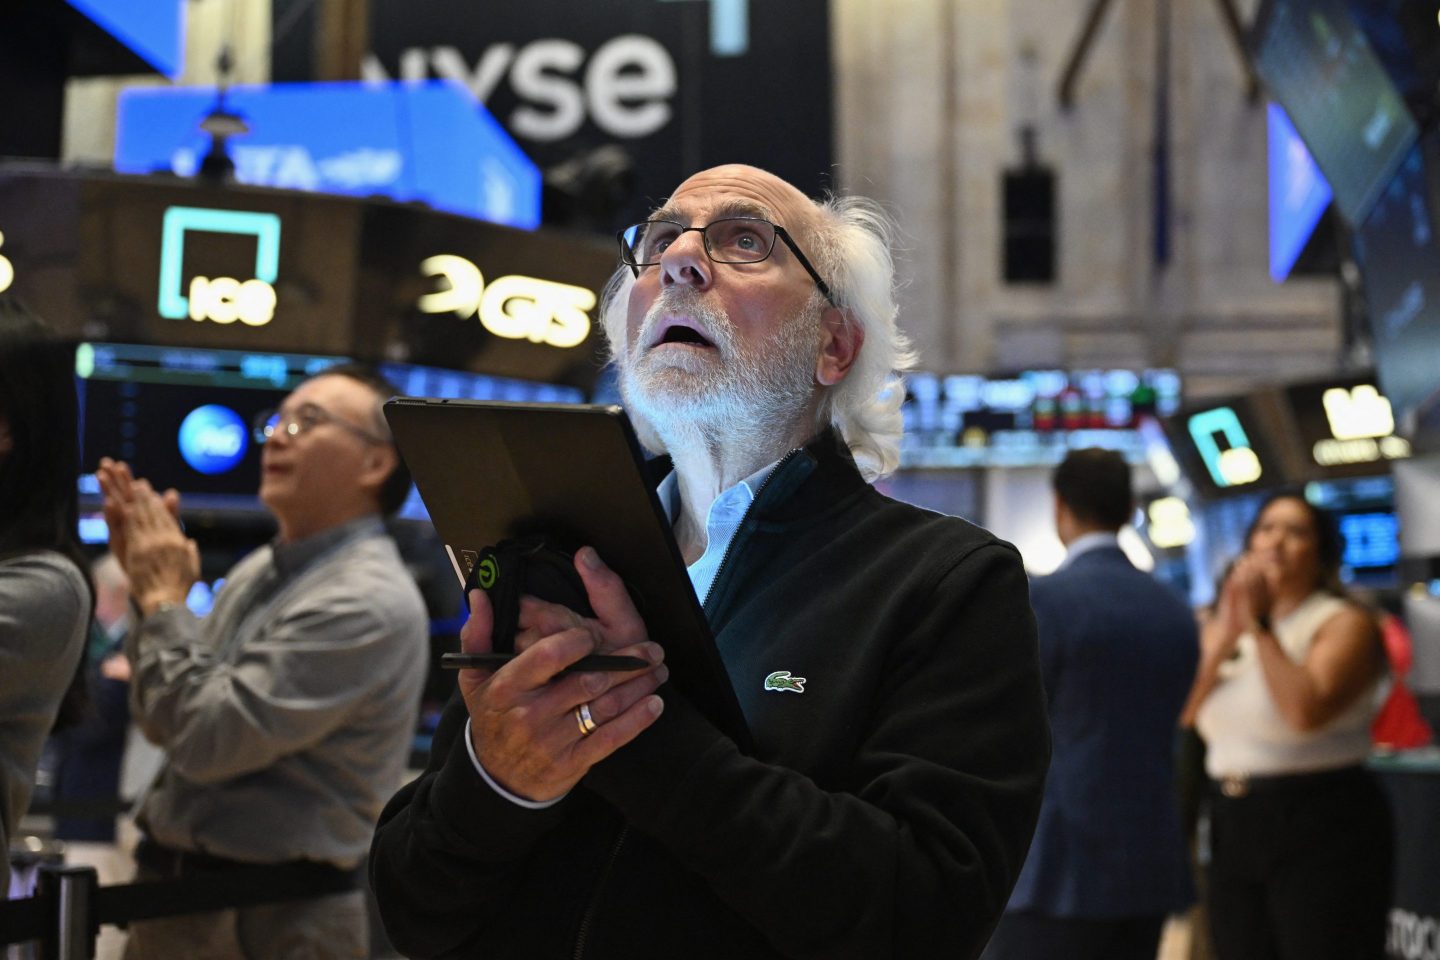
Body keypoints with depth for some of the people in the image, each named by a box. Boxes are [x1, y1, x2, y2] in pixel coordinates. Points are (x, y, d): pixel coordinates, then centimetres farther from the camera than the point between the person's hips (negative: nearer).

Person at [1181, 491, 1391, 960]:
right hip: (1234, 835, 6)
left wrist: (1258, 625, -15)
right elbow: (1179, 720, 1)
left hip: (1320, 833, -6)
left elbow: (1306, 711, -22)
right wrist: (1224, 638, -9)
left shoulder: (1345, 623, -4)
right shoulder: (1219, 627, 14)